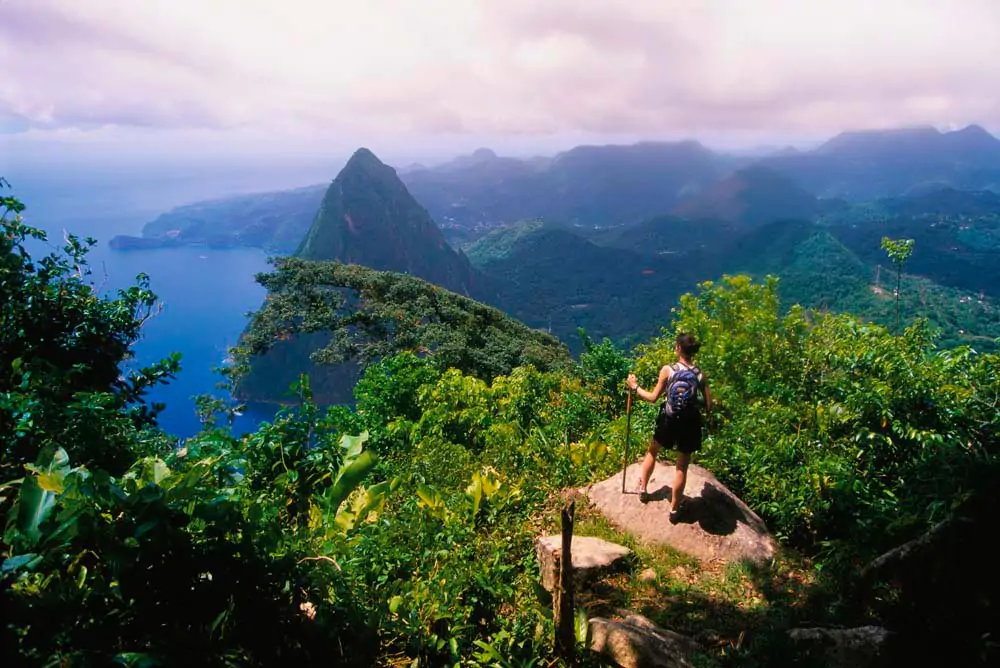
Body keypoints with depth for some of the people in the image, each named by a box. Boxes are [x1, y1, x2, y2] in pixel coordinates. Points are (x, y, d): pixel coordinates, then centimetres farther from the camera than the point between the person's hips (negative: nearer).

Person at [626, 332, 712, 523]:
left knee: (652, 451, 27)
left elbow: (653, 398, -7)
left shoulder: (668, 370, -11)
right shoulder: (700, 374, -4)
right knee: (682, 467, 12)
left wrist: (635, 387, 6)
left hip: (669, 420, -1)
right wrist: (708, 416, 20)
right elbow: (708, 405, -3)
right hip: (690, 423, 1)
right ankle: (674, 509, 20)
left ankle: (642, 488, 37)